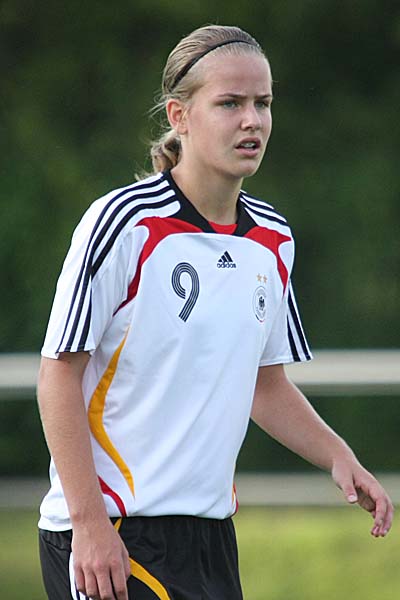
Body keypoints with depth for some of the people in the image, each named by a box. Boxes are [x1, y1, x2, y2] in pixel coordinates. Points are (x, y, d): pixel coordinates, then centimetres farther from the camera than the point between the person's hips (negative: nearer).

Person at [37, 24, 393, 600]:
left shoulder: (273, 239, 9)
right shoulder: (122, 222, -11)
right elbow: (59, 374, -11)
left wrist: (338, 457, 4)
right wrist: (89, 523, -17)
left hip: (211, 531, 7)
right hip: (110, 536, -7)